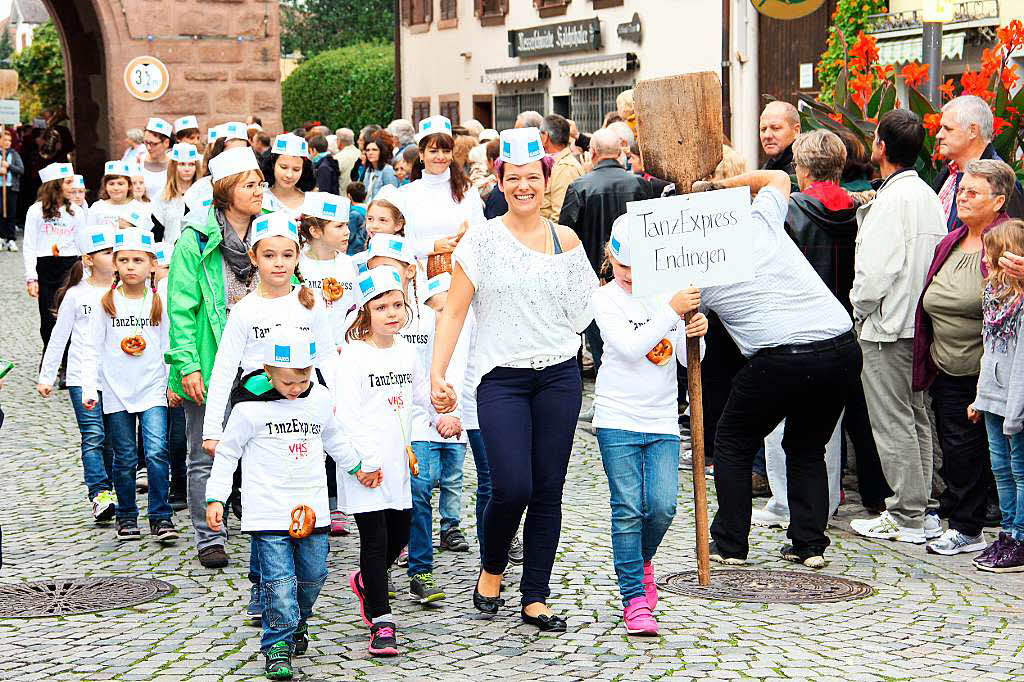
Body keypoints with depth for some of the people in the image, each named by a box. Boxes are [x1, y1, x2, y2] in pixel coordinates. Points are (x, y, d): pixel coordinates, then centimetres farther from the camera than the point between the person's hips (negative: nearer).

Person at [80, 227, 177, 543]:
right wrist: (89, 388, -5)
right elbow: (93, 349, 2)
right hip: (116, 391, 1)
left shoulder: (159, 302, 2)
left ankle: (160, 516, -3)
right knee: (125, 458, 6)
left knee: (157, 452, -12)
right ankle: (126, 516, 20)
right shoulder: (107, 303, 1)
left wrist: (173, 385, 5)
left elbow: (168, 346, 8)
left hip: (153, 389, 0)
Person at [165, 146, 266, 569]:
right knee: (206, 456, 5)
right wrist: (187, 364, -15)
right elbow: (181, 308, -9)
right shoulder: (196, 240, -7)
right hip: (210, 364, -4)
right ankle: (209, 539, 15)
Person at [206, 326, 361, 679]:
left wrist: (357, 466, 29)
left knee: (314, 574, 10)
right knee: (279, 580, -9)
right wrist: (215, 498, -2)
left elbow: (333, 438, 24)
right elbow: (228, 453, 0)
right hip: (268, 510, -4)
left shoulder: (320, 399, 5)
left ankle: (296, 623, 34)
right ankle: (277, 645, 2)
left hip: (311, 507, 4)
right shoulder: (250, 406, -9)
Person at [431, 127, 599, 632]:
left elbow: (586, 306, 14)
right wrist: (437, 374, -8)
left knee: (548, 490, 3)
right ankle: (491, 567, 17)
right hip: (502, 377, -3)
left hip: (559, 376, 3)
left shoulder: (566, 240, 8)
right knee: (512, 488, -13)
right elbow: (454, 311, -1)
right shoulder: (482, 239, 0)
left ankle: (535, 598, 14)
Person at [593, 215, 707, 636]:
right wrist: (671, 311, -25)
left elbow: (687, 359, 6)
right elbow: (631, 348, -20)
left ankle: (641, 562, 26)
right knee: (628, 509, -6)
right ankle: (635, 600, 2)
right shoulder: (606, 298, -5)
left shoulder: (667, 293, 6)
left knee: (662, 506, -5)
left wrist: (696, 334, -14)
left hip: (662, 420, 3)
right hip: (618, 417, -3)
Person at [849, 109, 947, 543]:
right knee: (915, 419, 14)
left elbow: (877, 268, -22)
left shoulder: (892, 199, -17)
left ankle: (906, 519, 2)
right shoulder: (927, 194, 11)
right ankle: (919, 511, 21)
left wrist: (859, 304, -6)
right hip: (918, 324, 9)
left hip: (886, 328, -9)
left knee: (893, 424, -3)